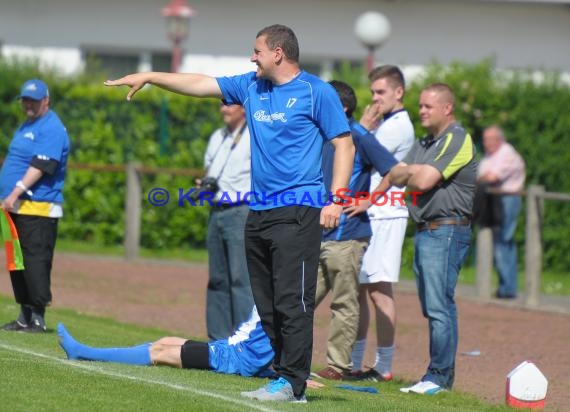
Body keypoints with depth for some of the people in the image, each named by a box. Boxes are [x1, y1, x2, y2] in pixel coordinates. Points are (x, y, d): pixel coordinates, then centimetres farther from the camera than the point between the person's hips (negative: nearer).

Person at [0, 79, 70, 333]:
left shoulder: (52, 129, -10)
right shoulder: (25, 127, 21)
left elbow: (41, 166, -20)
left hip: (38, 209, -10)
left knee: (35, 260, -12)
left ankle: (37, 318, -13)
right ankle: (25, 316, 15)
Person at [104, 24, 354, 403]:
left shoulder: (317, 92, -3)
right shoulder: (250, 86, 16)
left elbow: (344, 146, -4)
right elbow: (200, 84, 22)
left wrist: (336, 201, -12)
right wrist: (149, 77, 20)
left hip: (297, 211, -7)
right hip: (259, 211, 7)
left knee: (292, 302, -11)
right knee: (267, 304, 5)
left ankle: (293, 384, -10)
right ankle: (284, 376, 9)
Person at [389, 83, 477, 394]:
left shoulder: (457, 139, -9)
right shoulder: (424, 143, 21)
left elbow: (425, 181, -17)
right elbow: (395, 174, 13)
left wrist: (407, 176, 3)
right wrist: (407, 172, -9)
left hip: (446, 231, -10)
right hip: (424, 231, 10)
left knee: (439, 307, -11)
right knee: (431, 307, 10)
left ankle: (439, 377, -10)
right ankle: (444, 373, 14)